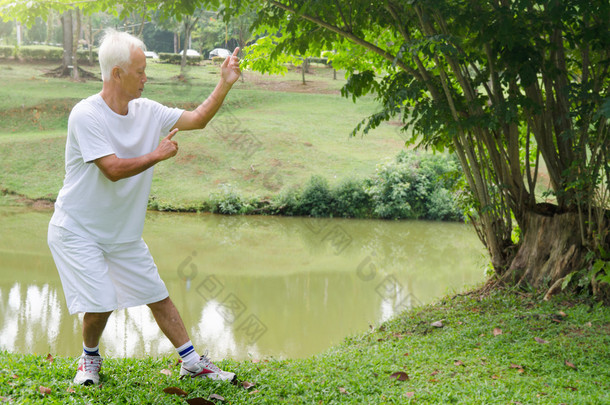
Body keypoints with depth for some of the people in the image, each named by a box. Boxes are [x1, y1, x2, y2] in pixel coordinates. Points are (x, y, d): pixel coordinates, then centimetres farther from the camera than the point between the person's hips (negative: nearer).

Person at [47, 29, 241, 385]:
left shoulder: (147, 111, 0)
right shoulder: (86, 115, -20)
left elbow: (198, 119, 4)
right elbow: (113, 169, -27)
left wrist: (225, 84, -7)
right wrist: (158, 155, -16)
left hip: (124, 233, 6)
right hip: (77, 232, -6)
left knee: (158, 296, 9)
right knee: (101, 302, -14)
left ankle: (193, 363, 20)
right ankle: (90, 357, 17)